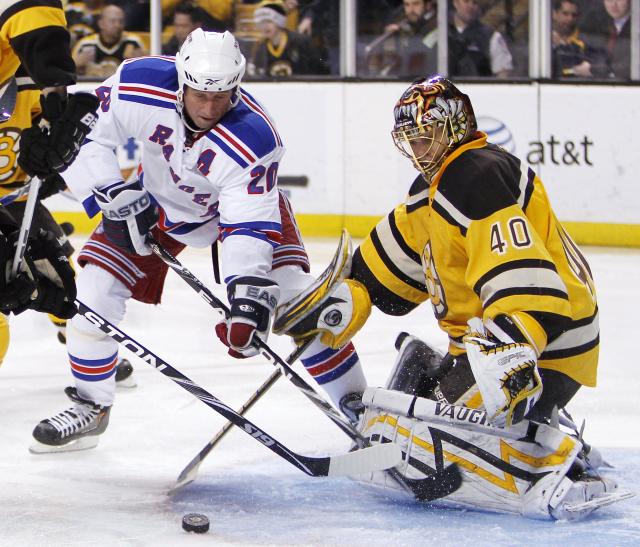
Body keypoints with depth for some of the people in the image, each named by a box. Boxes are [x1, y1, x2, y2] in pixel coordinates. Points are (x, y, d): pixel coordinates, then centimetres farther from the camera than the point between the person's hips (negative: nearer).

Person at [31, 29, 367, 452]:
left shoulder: (254, 139, -37)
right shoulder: (138, 88, -33)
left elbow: (250, 228, -38)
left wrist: (248, 296, -49)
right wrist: (115, 195, -27)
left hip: (243, 199, -2)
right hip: (158, 200, 3)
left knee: (289, 291, -18)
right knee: (97, 285, -8)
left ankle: (356, 403, -3)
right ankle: (90, 406, 12)